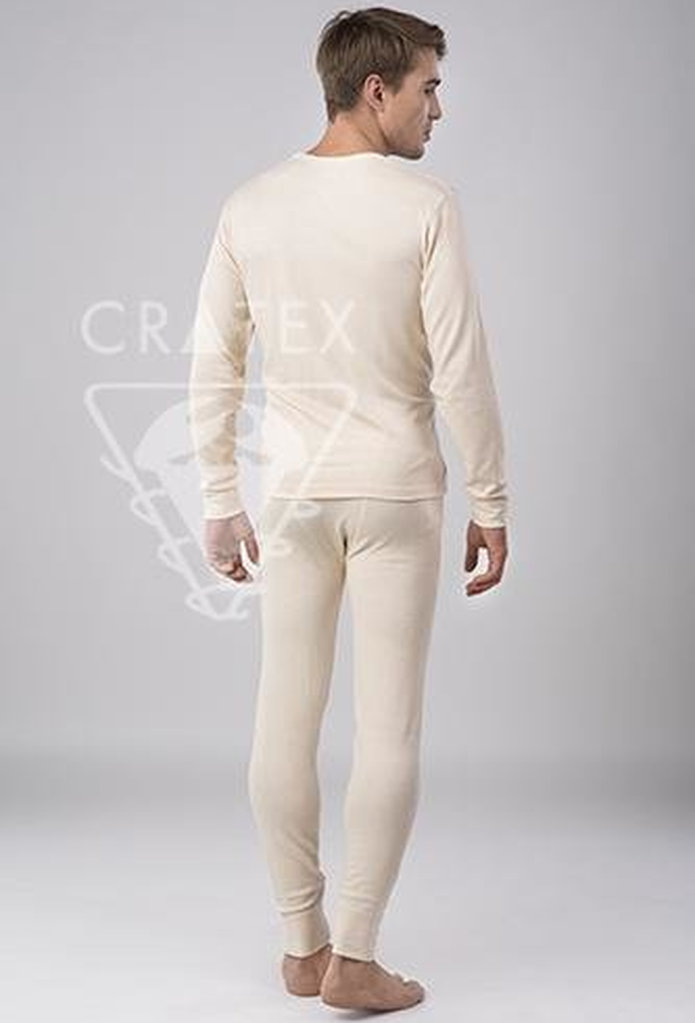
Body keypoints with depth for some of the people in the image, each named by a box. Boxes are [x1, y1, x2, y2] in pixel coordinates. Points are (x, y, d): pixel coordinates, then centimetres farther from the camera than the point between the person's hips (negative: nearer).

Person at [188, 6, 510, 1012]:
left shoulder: (250, 206, 1)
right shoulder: (425, 207, -11)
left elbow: (213, 367, 3)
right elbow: (461, 371, -13)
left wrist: (220, 503, 10)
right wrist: (491, 503, -3)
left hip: (292, 493, 4)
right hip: (396, 493, -4)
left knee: (287, 717, 10)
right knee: (389, 727, 3)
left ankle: (304, 944, 19)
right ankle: (354, 958, 6)